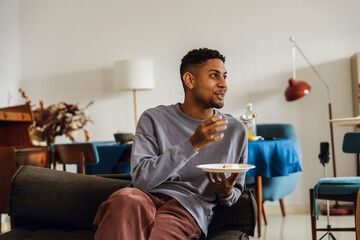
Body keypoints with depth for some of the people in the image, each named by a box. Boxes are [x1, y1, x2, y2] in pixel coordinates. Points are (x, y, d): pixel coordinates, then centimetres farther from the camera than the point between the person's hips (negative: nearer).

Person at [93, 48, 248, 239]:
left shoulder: (236, 130, 14)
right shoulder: (154, 119, 7)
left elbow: (236, 191, 23)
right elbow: (141, 178, -8)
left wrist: (226, 194, -3)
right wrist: (193, 144, -14)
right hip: (147, 196, 0)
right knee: (125, 200, -39)